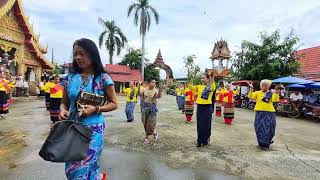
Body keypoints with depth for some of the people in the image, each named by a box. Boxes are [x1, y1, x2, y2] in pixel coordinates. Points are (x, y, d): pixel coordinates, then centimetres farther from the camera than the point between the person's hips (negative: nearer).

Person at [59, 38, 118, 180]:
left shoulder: (103, 78, -9)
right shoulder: (70, 77, 3)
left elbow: (114, 104, -5)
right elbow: (64, 103, 12)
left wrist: (95, 109, -19)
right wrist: (62, 110, -10)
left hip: (93, 129, -5)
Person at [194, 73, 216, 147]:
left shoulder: (210, 86, -4)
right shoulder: (199, 87, 8)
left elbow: (213, 88, -26)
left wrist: (212, 80, -38)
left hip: (207, 107, -4)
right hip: (199, 106, 4)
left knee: (206, 124, 8)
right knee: (199, 124, 11)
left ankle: (205, 140, 27)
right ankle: (200, 140, 25)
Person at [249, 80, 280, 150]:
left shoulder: (271, 94, 6)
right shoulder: (257, 93, 7)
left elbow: (275, 100, -9)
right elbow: (251, 97, -7)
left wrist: (276, 93, -21)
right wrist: (251, 90, -20)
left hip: (269, 113, -1)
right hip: (259, 113, 1)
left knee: (268, 128, 2)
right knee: (259, 128, 7)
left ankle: (265, 144, 18)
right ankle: (261, 143, 23)